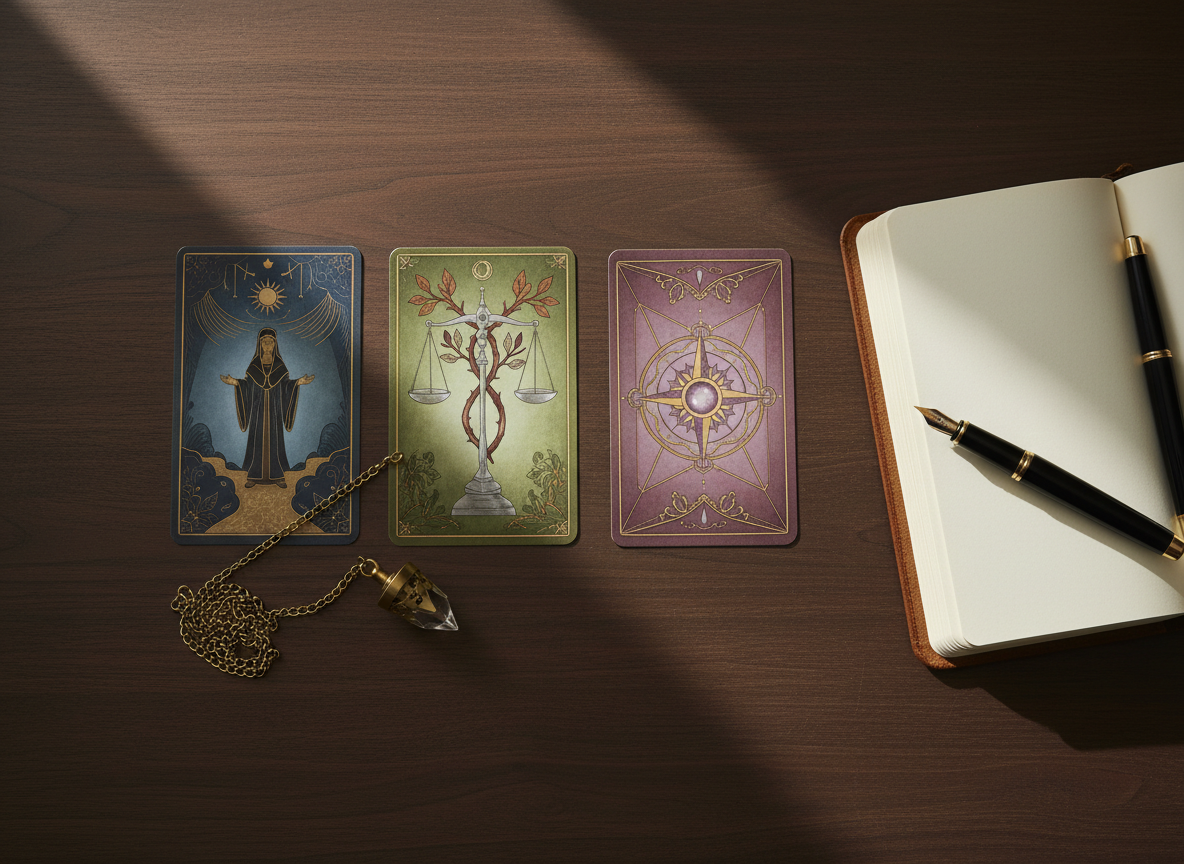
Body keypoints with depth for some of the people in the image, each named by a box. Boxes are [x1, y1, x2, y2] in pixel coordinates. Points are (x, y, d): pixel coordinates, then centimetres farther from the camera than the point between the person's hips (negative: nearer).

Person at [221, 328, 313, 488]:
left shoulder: (279, 365, 4)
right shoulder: (254, 365, 4)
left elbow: (285, 384, 4)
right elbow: (248, 385, 4)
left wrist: (298, 382, -11)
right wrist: (236, 382, -12)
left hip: (274, 409, 0)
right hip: (258, 409, 0)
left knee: (275, 440, 1)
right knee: (256, 440, 0)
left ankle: (277, 475, 6)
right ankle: (253, 475, 6)